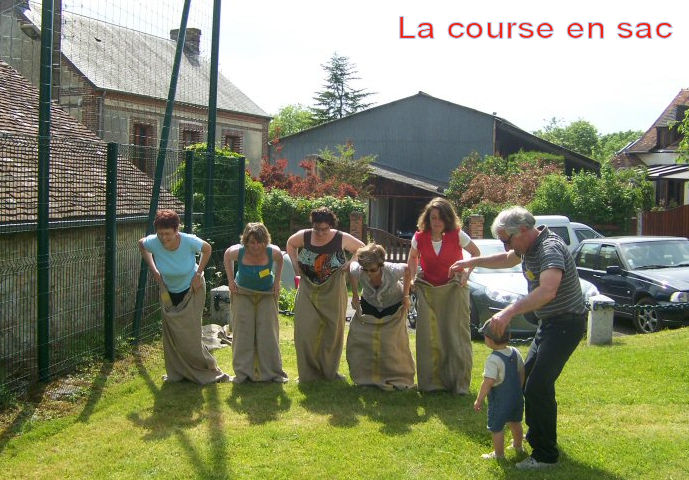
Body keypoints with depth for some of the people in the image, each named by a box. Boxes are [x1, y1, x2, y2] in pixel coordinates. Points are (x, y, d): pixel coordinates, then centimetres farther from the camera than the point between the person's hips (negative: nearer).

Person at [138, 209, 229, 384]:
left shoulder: (189, 241, -30)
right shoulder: (153, 243, -25)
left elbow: (207, 249, -8)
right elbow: (141, 244, 0)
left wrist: (198, 274, -12)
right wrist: (153, 270, -6)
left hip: (191, 290, -3)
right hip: (169, 292, 3)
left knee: (190, 333, -4)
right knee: (171, 334, 6)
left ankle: (209, 368, 11)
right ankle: (176, 373, 21)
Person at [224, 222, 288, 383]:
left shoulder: (273, 252, -23)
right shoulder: (237, 252, -24)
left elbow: (280, 261, 2)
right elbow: (227, 255, 1)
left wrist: (277, 281, -2)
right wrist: (231, 280, -1)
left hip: (267, 295, 0)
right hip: (243, 294, 0)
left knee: (268, 332, 1)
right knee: (242, 332, -1)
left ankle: (273, 372, 10)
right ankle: (242, 372, 7)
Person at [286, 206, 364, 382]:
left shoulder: (342, 239, -9)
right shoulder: (304, 236, -5)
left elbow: (362, 248, 4)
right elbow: (290, 243, 17)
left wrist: (350, 263, -9)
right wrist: (295, 262, 4)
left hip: (333, 292, -1)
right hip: (308, 291, 1)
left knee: (333, 331, 6)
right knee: (305, 330, -4)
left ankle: (329, 372, 22)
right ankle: (308, 372, 7)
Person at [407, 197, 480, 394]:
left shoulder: (457, 235, -10)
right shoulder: (420, 237, -4)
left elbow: (476, 253, 4)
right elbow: (413, 257, 16)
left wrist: (467, 274, -7)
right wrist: (411, 279, 3)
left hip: (454, 289, -2)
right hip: (427, 289, 2)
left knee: (457, 333, -5)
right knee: (428, 335, -3)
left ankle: (459, 382, 4)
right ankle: (431, 381, 9)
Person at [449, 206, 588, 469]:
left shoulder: (550, 249, -27)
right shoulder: (528, 246, 5)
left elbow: (547, 291, -43)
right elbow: (507, 259, 28)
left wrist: (509, 312, -50)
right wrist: (473, 262, 20)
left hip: (566, 323, -11)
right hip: (548, 322, 11)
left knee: (538, 386, -14)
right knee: (527, 378, 18)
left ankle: (545, 454, -3)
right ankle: (535, 435, 34)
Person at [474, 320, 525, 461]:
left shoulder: (493, 359, -25)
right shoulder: (515, 352, -2)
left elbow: (488, 382, -27)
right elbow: (522, 372, 9)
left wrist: (479, 400, -17)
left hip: (499, 400, -8)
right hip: (516, 396, 8)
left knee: (496, 427, 7)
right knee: (515, 422, 26)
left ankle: (498, 454, 17)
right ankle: (518, 446, 45)